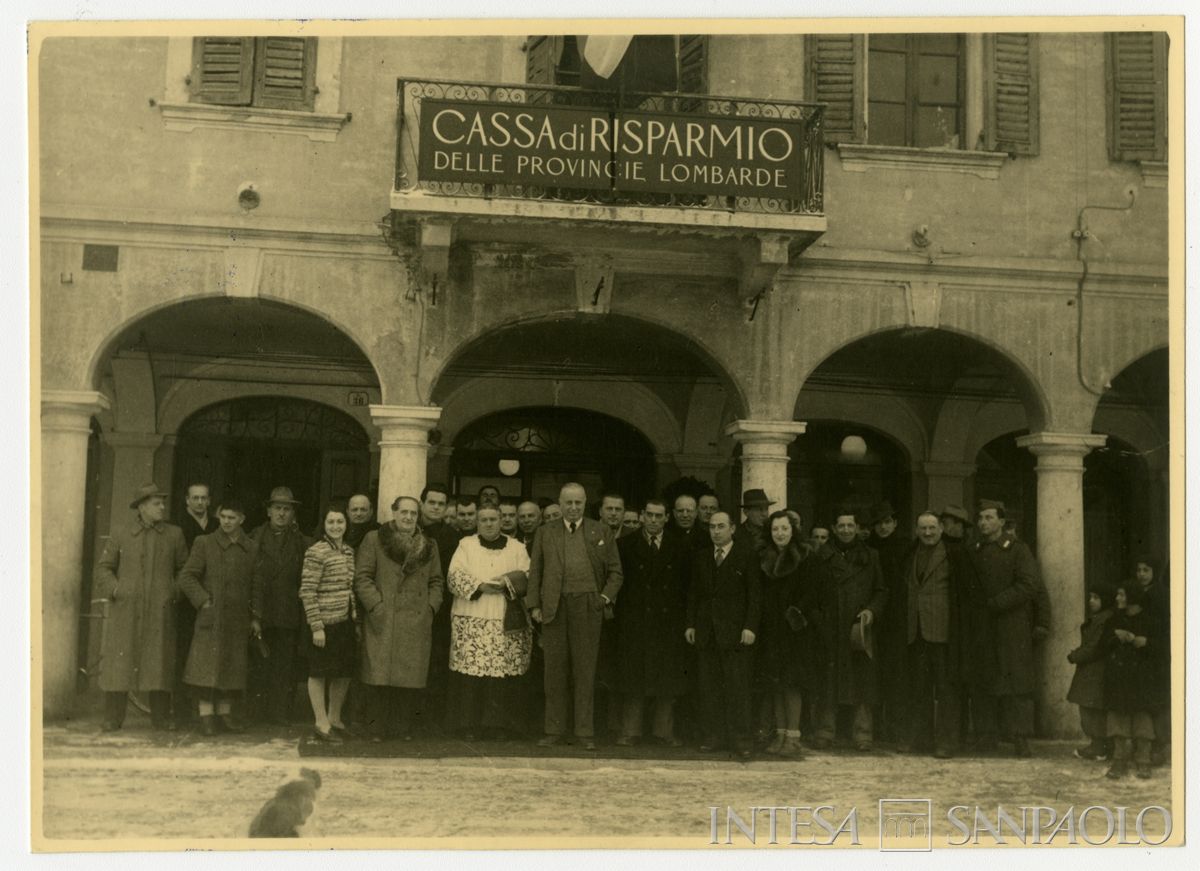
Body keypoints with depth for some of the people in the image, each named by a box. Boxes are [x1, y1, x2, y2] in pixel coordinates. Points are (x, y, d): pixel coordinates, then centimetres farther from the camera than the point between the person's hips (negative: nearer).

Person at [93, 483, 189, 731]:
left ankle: (161, 717, 8)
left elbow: (184, 569, 16)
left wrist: (176, 592, 4)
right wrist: (116, 589, -5)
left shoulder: (174, 535, 9)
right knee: (119, 660, -2)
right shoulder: (121, 537, 8)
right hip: (126, 610, -1)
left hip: (160, 609, 1)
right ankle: (113, 718, 5)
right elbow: (103, 568, 10)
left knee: (160, 661, 0)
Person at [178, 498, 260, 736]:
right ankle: (206, 715, -3)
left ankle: (225, 713, 16)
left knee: (232, 669, 7)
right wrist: (204, 601, -9)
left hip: (238, 620, 3)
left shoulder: (251, 549, 10)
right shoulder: (204, 544, 2)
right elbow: (186, 577, 0)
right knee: (207, 668, -7)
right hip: (210, 618, -3)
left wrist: (256, 618, 9)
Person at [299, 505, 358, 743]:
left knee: (344, 673, 12)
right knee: (320, 672, 3)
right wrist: (316, 626, -16)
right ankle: (321, 723, 10)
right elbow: (307, 592, -14)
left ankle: (335, 719, 26)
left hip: (346, 622, 7)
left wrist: (356, 618, 12)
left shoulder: (349, 552, 11)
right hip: (325, 623, -7)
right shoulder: (316, 553, -11)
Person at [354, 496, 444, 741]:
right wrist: (376, 605, -10)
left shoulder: (428, 547, 17)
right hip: (382, 621, -3)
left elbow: (436, 581, 18)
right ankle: (378, 728, 3)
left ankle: (404, 728, 9)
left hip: (416, 624, 3)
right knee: (380, 676, -5)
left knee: (411, 676, 1)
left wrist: (431, 607, 3)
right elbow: (362, 577, -1)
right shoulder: (373, 540, 5)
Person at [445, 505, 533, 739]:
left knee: (503, 673, -5)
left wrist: (506, 583, -11)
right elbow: (454, 576, 0)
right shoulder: (466, 545, 11)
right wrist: (480, 586, -12)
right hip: (471, 621, -1)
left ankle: (498, 724, 2)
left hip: (506, 623, 1)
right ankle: (468, 724, -2)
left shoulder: (516, 548, 15)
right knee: (470, 670, -8)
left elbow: (528, 577, 6)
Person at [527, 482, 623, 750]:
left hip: (587, 607, -1)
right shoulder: (545, 533, 13)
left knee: (585, 670, 0)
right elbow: (535, 571, 11)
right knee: (555, 670, 3)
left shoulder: (600, 533, 10)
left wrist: (606, 597, -3)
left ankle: (585, 731, 5)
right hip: (554, 608, 1)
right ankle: (554, 729, 10)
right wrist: (534, 605, 2)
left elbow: (615, 571, 11)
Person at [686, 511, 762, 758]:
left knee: (737, 686, -5)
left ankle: (740, 738, -1)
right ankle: (714, 735, 9)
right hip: (706, 631, 4)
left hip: (735, 630, -4)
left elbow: (755, 594, -2)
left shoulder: (747, 555, 1)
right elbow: (693, 592, 16)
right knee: (709, 687, 4)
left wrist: (750, 627, -10)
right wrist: (690, 624, 7)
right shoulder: (700, 556, 14)